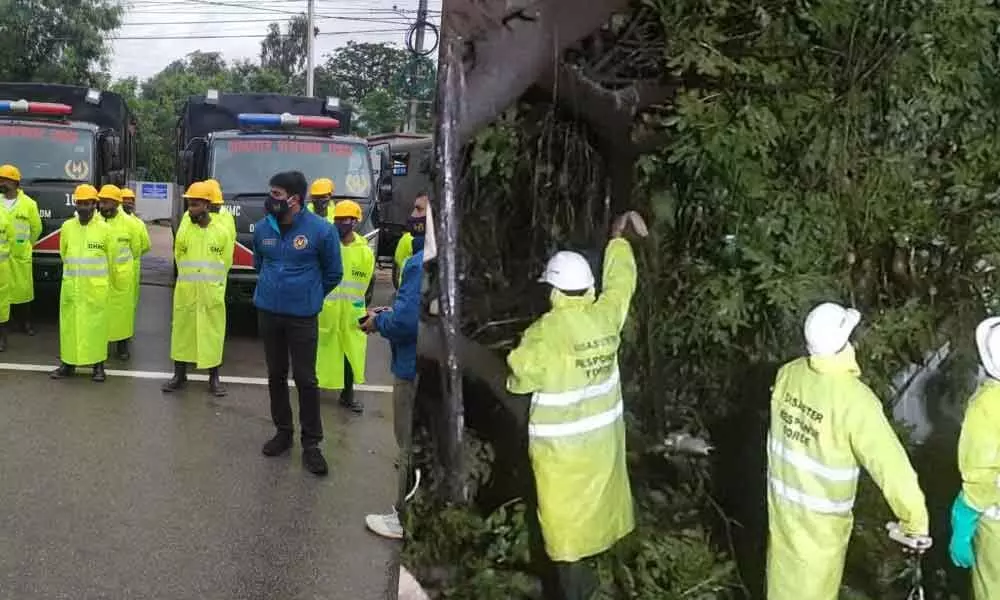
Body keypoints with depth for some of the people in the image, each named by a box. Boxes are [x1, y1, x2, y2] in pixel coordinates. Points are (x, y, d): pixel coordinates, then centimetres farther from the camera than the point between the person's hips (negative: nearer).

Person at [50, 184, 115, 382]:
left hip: (96, 287, -3)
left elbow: (111, 259, 5)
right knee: (69, 324, 5)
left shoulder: (105, 228, -4)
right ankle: (68, 364, 15)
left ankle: (98, 365, 10)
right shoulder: (66, 227, 4)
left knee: (96, 324, 1)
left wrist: (111, 282, 13)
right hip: (70, 285, 3)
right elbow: (64, 254, 16)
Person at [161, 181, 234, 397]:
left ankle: (214, 379, 14)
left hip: (212, 294, -1)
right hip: (185, 293, 1)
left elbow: (226, 263, 7)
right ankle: (180, 375, 19)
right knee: (181, 331, 7)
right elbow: (179, 259, 13)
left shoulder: (222, 233, -3)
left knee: (212, 334, 4)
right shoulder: (183, 232, 0)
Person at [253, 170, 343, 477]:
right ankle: (283, 432, 28)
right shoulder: (262, 228, -1)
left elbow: (333, 273, 1)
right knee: (276, 375, 13)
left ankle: (311, 444, 8)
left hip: (303, 316, -4)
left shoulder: (321, 230, -13)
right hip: (267, 312, 4)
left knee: (305, 379, -1)